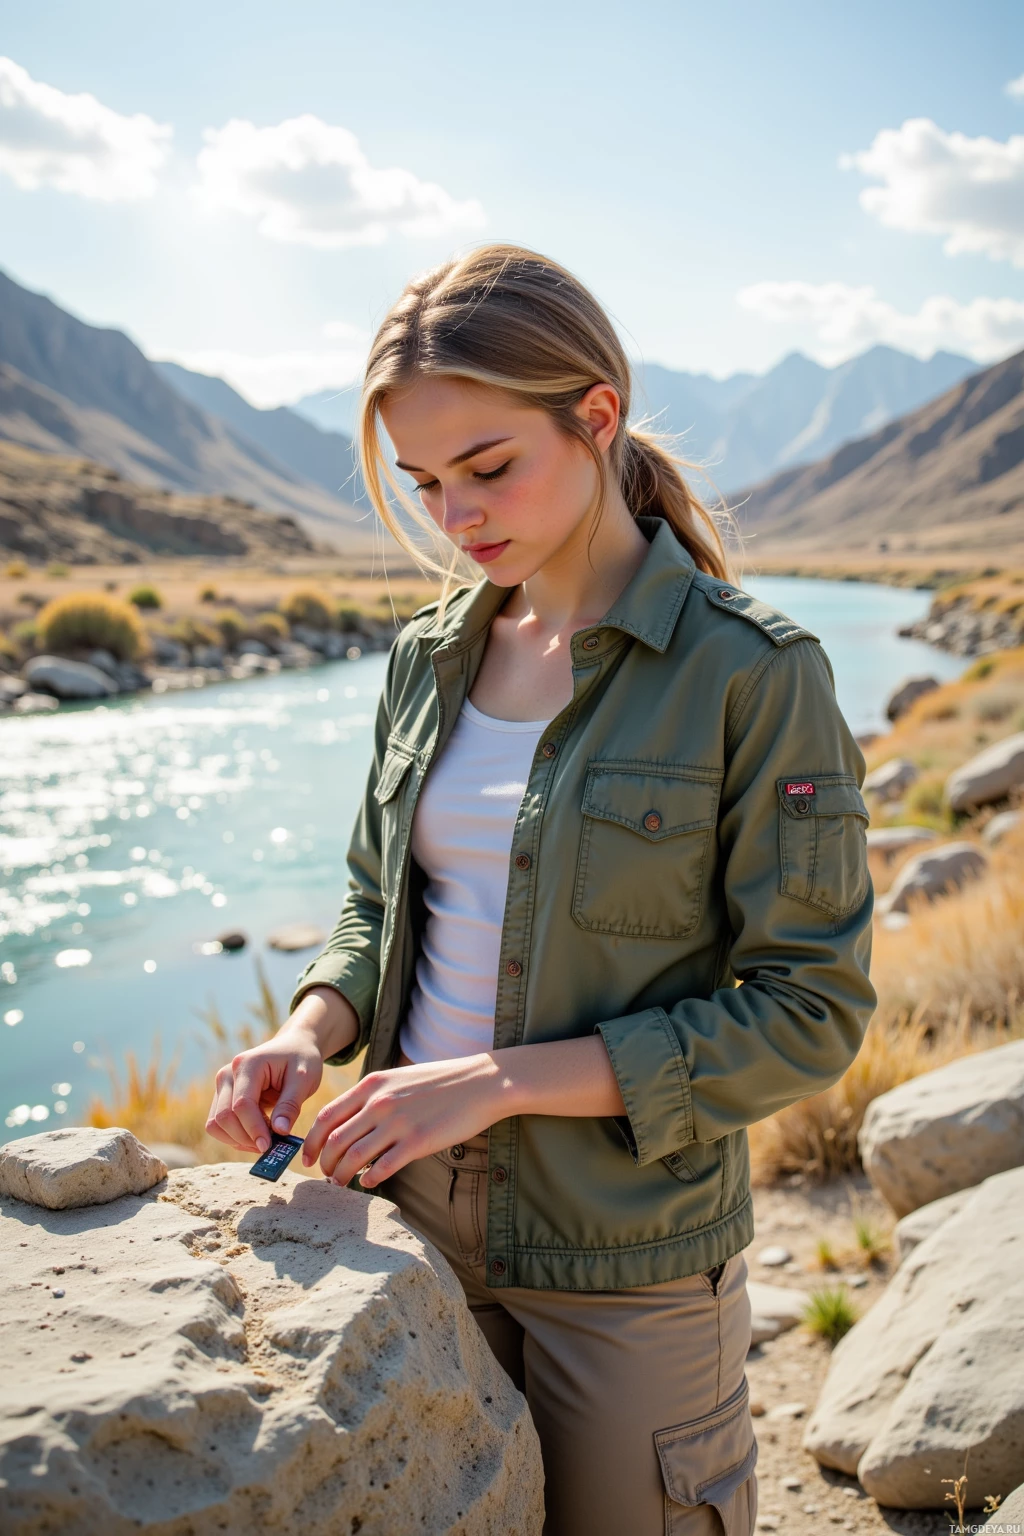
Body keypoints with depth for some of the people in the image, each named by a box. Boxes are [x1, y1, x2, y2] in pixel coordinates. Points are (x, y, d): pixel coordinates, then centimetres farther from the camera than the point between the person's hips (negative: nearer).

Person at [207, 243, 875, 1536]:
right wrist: (315, 1026, -10)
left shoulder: (753, 675, -15)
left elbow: (810, 1014, -15)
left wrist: (499, 1077, -21)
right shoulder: (431, 654, 2)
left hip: (629, 1258, -4)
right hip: (416, 1221, 5)